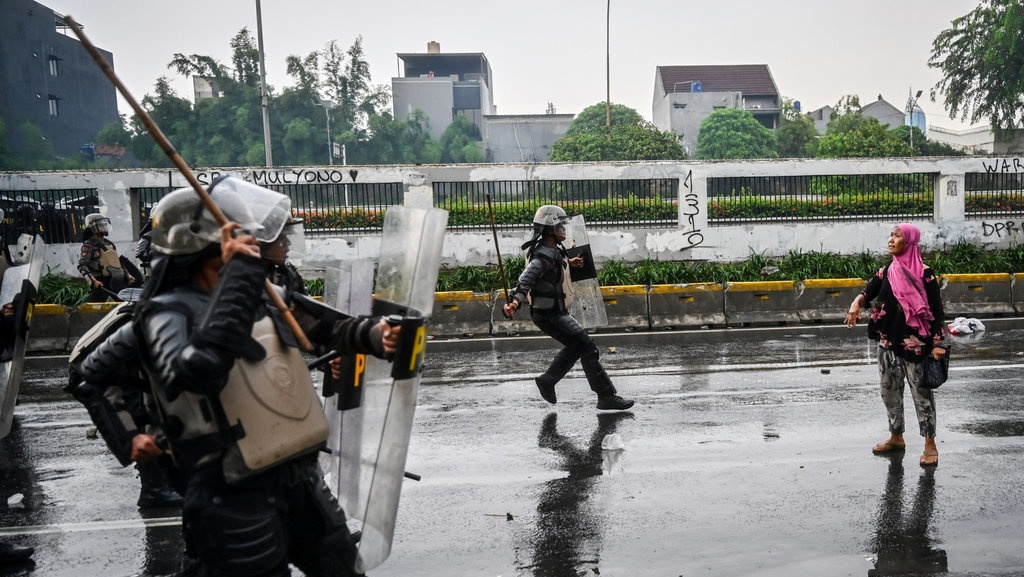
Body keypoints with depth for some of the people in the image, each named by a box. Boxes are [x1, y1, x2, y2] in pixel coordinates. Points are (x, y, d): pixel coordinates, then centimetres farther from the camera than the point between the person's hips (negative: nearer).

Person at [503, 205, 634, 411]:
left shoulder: (553, 249, 6)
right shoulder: (544, 256, -24)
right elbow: (526, 279, -37)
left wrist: (568, 263, 35)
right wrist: (514, 302, -52)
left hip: (556, 311, 11)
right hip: (549, 315, -10)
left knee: (576, 346, 23)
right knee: (587, 347, -9)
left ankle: (547, 380, 30)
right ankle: (607, 397, -3)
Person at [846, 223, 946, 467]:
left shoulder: (923, 273, -9)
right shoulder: (887, 271, 7)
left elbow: (936, 310, -9)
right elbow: (868, 291, -1)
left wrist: (937, 343, -14)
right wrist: (856, 303, -24)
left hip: (915, 344, -6)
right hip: (888, 342, 6)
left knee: (922, 392, 2)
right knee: (889, 390, 14)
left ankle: (930, 444, 15)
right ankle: (896, 437, 29)